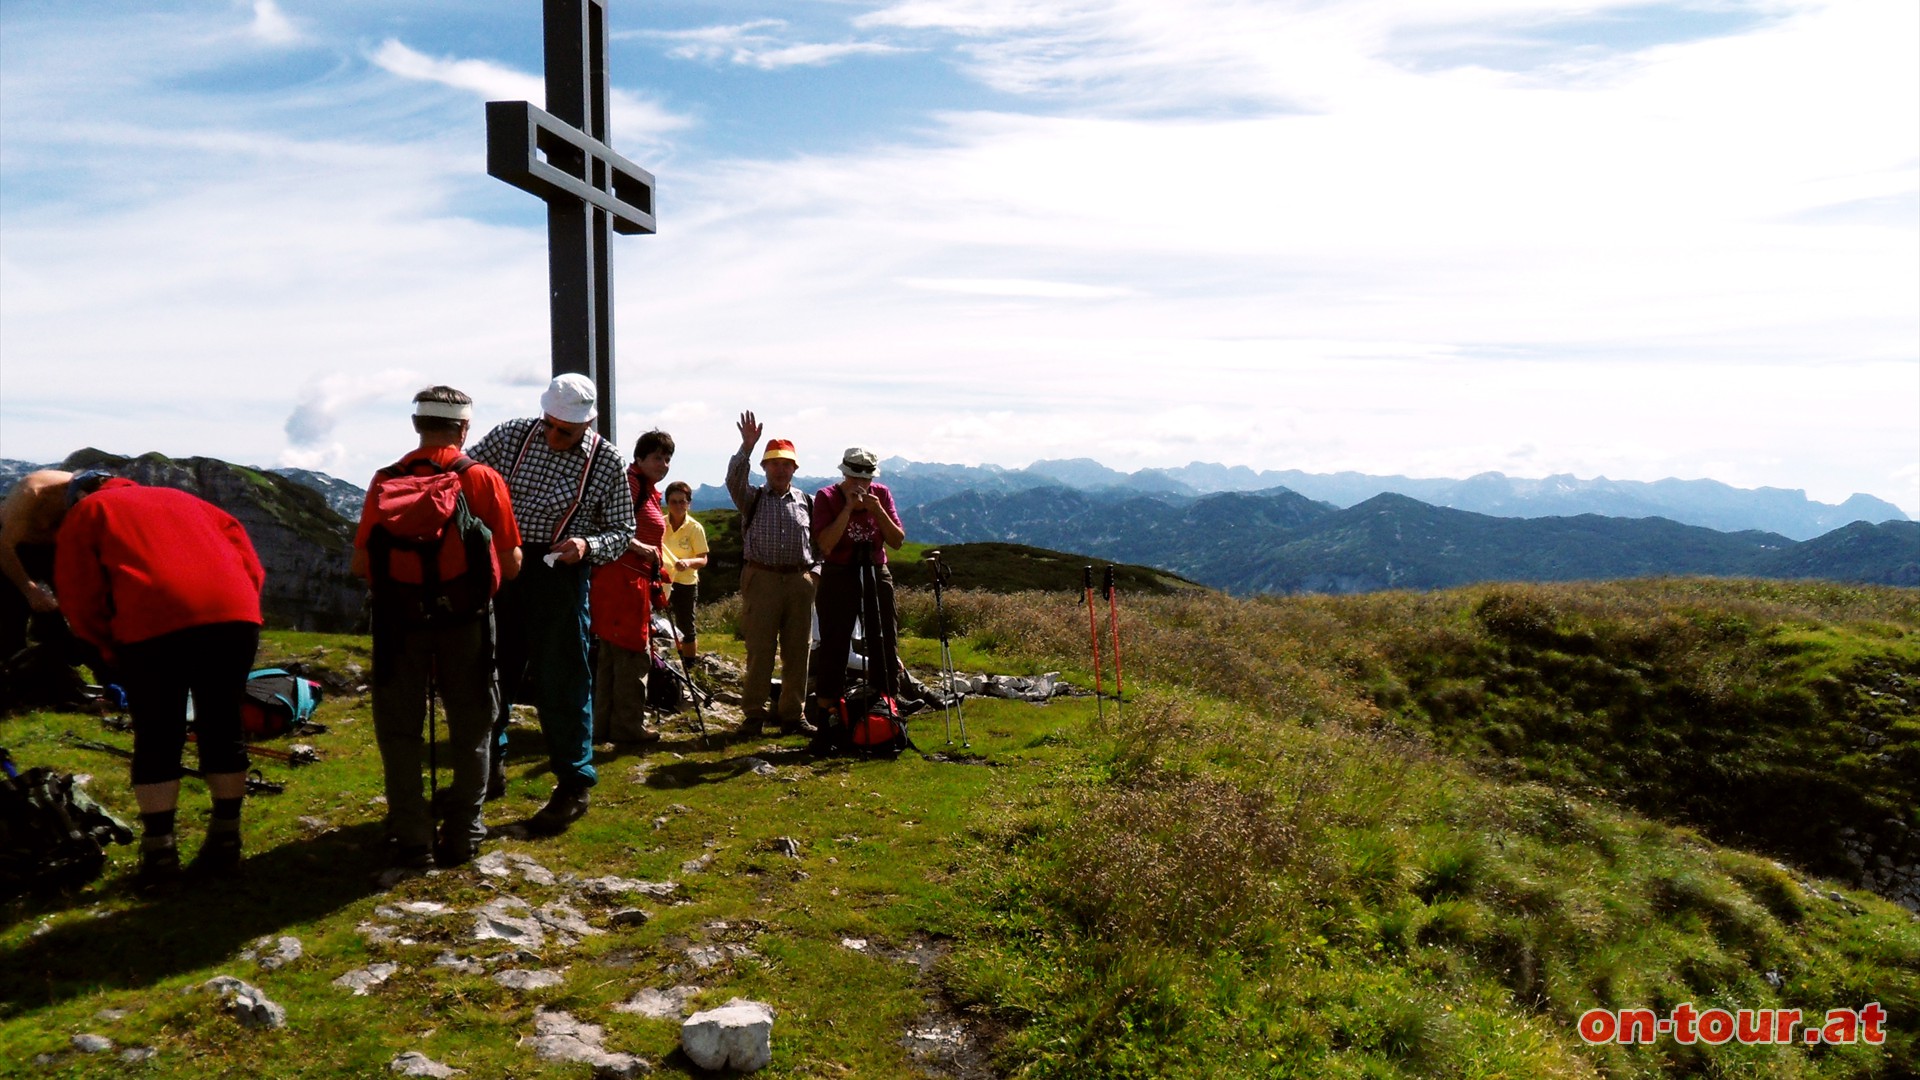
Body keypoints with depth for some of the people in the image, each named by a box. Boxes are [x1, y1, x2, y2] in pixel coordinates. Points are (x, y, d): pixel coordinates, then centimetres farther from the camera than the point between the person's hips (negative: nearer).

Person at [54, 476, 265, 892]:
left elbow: (79, 596, 11)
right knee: (222, 728, 14)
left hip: (155, 624, -3)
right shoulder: (182, 500, 34)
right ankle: (225, 845, 19)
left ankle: (159, 854, 9)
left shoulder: (86, 513, 24)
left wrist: (111, 648, 21)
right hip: (235, 615, 3)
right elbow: (249, 562, 21)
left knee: (157, 737, 9)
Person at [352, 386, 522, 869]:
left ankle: (411, 838, 13)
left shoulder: (385, 481, -2)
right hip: (467, 618, 0)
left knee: (400, 728, 12)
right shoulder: (484, 480, -4)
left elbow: (361, 564, -3)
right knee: (470, 726, 14)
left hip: (400, 618, 1)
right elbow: (511, 564, -3)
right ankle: (463, 831, 19)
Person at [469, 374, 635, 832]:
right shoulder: (511, 436, 1)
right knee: (491, 671, 13)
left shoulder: (608, 461, -4)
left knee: (560, 679, -1)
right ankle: (490, 766, 31)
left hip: (559, 572, -3)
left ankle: (574, 785, 9)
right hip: (501, 565, 3)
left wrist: (587, 547, -20)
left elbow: (621, 531, 0)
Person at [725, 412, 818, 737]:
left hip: (799, 582, 2)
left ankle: (792, 715, 13)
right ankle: (753, 714, 7)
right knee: (759, 651, -1)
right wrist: (747, 447, -23)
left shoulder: (806, 503, 13)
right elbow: (733, 480, -12)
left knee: (797, 652, 5)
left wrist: (813, 574, 3)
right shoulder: (752, 499, 8)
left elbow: (818, 541, 14)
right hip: (761, 579, -2)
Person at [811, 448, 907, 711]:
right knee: (834, 646, -1)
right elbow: (825, 545, -18)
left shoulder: (881, 494, 3)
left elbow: (897, 541, -1)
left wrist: (877, 510, -14)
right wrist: (848, 508, -20)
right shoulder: (827, 497, -6)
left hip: (877, 575, 3)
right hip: (838, 578, -3)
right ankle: (826, 710, 6)